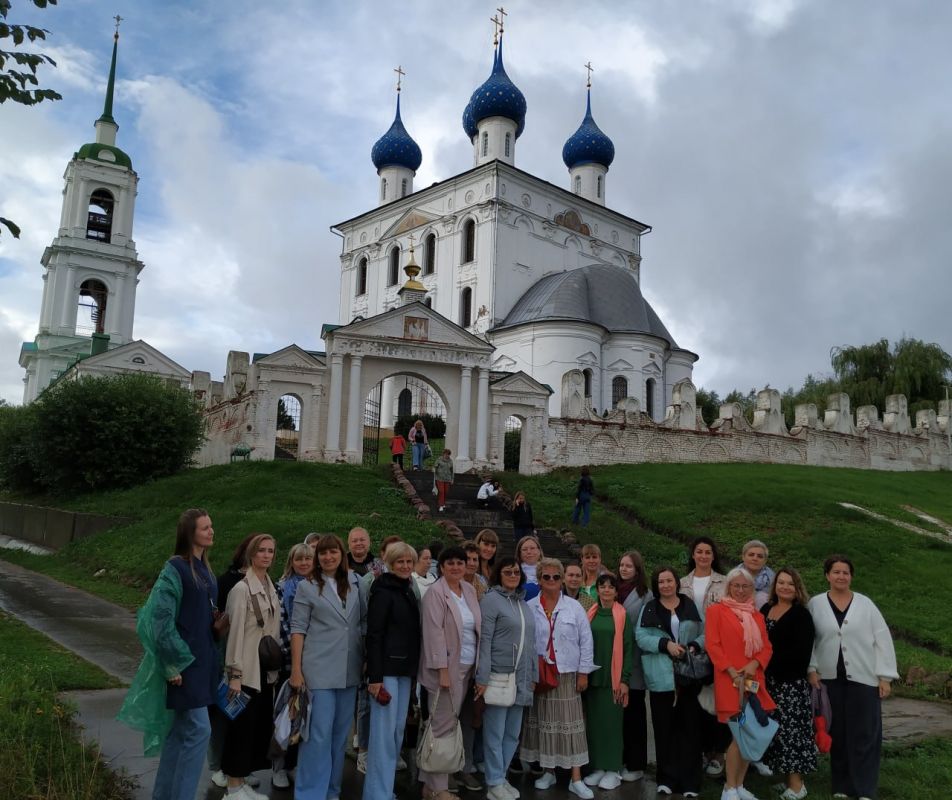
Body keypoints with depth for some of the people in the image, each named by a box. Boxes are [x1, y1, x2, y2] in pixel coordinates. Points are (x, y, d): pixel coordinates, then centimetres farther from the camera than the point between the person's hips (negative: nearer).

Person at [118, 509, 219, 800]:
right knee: (199, 730, -8)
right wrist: (173, 664, -18)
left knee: (181, 730, 15)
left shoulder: (204, 568, 10)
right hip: (184, 661, -8)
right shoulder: (175, 568, -15)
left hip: (202, 659, 8)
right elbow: (161, 618, -18)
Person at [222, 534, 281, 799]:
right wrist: (234, 674, -17)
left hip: (267, 669, 8)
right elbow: (235, 633, -16)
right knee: (242, 726, 0)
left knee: (261, 725, 11)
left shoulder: (271, 588, 10)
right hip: (248, 670, -7)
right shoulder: (242, 589, -13)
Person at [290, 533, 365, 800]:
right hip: (319, 670, -4)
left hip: (349, 670, 4)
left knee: (340, 733, 13)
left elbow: (365, 619, 9)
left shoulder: (355, 582, 6)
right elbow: (298, 629, -4)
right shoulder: (307, 587, -2)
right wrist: (296, 669, -9)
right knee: (319, 734, -3)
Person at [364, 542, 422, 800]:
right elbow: (374, 635, -15)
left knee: (398, 730, 12)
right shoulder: (383, 591, -10)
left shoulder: (408, 591, 14)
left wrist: (414, 669, 15)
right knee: (384, 732, -4)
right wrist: (374, 676, -19)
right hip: (387, 668, -8)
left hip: (406, 669, 8)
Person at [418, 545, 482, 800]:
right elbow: (434, 632, -15)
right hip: (447, 666, -6)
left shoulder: (469, 591, 10)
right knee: (443, 726, -2)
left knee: (451, 724, 11)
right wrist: (442, 669, -18)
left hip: (467, 667, 7)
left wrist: (478, 666, 10)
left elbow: (477, 627, 14)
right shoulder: (435, 592, -10)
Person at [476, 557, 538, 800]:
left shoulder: (523, 603, 13)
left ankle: (501, 777, 26)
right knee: (495, 733, 2)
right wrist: (482, 678, -16)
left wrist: (533, 676, 14)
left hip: (521, 678, 7)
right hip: (498, 676, -7)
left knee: (513, 733, 13)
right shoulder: (491, 600, -7)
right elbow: (484, 640, -12)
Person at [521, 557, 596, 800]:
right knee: (544, 723, 8)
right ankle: (548, 772, 22)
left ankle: (576, 779, 8)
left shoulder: (574, 607, 0)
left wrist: (583, 672, -1)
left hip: (567, 674, 0)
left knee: (570, 725, 1)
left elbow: (586, 641, 1)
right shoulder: (529, 608, 0)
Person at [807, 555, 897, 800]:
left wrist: (885, 676, -4)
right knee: (838, 734, 8)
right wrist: (811, 668, -4)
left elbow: (883, 640, -1)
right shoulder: (816, 604, 2)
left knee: (864, 735, 1)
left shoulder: (865, 604, 0)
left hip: (863, 679, -1)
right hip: (831, 679, 1)